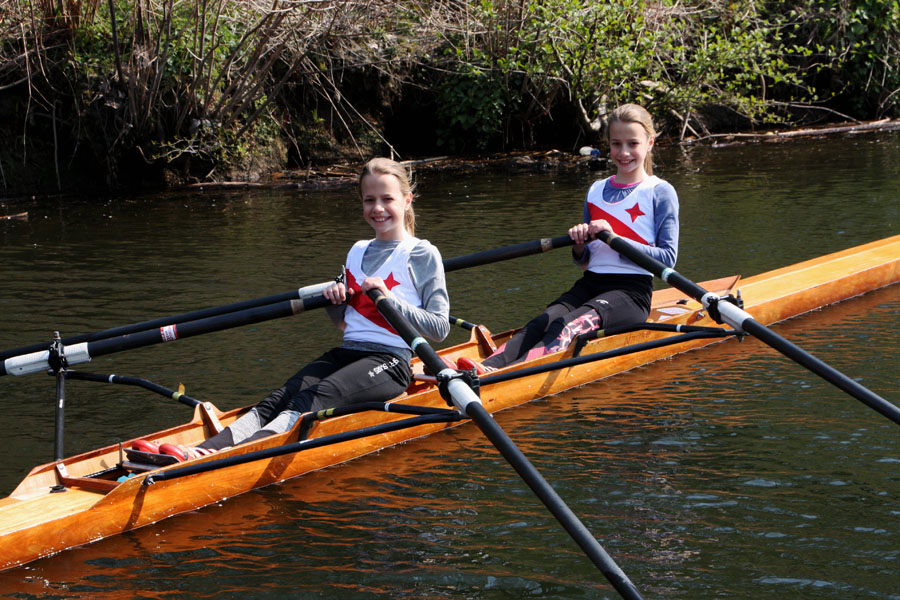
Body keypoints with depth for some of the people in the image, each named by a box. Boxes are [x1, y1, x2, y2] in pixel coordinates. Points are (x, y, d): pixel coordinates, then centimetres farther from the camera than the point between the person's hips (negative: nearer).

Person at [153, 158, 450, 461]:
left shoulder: (422, 254, 1)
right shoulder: (357, 251, 21)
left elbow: (440, 327, -7)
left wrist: (388, 299, -17)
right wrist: (335, 301, 4)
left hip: (390, 360, -6)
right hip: (346, 352, 6)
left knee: (312, 401, -32)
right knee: (280, 398, -22)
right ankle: (203, 450, -45)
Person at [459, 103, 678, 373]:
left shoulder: (660, 192, 1)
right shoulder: (596, 191, 18)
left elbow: (668, 257, -9)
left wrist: (614, 238, -16)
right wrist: (580, 245, -4)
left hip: (631, 291, -6)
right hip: (590, 283, 6)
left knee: (569, 326, -33)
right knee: (541, 322, -25)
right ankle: (488, 366, -50)